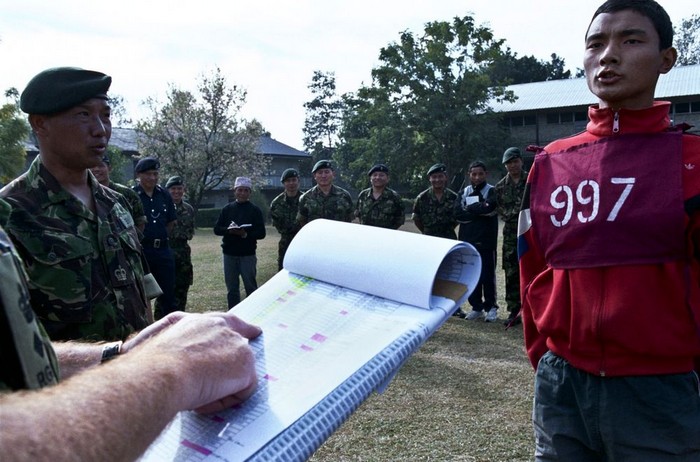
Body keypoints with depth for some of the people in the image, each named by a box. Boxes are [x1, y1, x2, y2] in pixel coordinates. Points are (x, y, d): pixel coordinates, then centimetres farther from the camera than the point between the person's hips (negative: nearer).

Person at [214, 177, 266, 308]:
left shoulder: (255, 210, 1)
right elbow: (217, 229, 6)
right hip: (229, 254, 3)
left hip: (248, 254, -3)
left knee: (250, 287, 2)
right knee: (232, 289, 9)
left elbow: (261, 233, -4)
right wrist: (228, 230, -15)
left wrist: (246, 234, -21)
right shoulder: (227, 209, 10)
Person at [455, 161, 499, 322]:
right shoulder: (464, 193, 13)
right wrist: (480, 210, -10)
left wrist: (470, 209, -8)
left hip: (486, 241, -3)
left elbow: (489, 207, -18)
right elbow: (457, 213, -3)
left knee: (487, 275, 0)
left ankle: (491, 307, 12)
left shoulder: (492, 191, 3)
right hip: (467, 241, 4)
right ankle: (476, 307, 18)